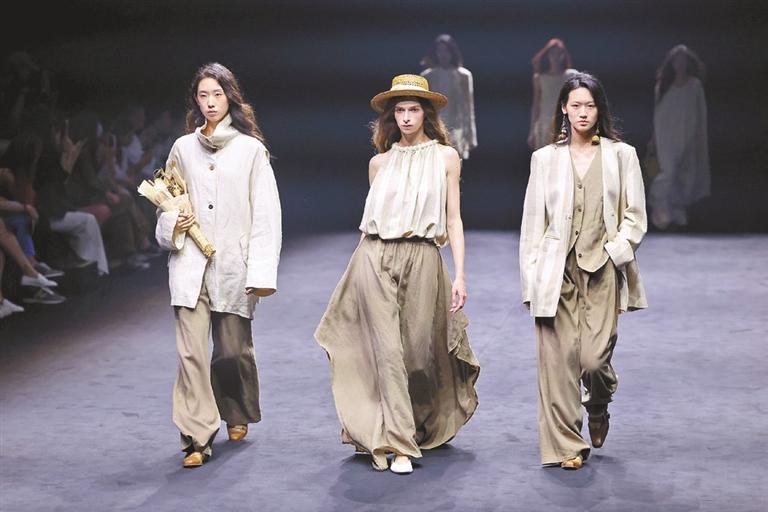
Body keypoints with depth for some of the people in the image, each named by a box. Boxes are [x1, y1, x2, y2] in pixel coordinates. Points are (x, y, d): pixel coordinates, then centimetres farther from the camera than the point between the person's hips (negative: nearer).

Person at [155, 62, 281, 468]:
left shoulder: (250, 149, 2)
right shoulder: (183, 149, 9)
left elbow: (265, 213, -1)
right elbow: (167, 203, 20)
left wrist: (262, 270, -8)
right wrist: (172, 225, -4)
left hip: (234, 263, -2)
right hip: (190, 263, 2)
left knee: (233, 349, 6)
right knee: (190, 351, -7)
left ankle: (236, 413, 33)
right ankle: (197, 438, -3)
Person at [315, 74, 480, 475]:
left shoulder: (445, 157, 7)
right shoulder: (380, 162, 12)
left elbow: (453, 220, 3)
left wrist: (460, 274, -4)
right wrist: (366, 257, 19)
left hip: (422, 258, -1)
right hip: (375, 258, 1)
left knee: (418, 350, 3)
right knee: (387, 350, -7)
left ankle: (426, 427, 30)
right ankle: (397, 445, -6)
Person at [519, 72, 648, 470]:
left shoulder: (621, 155, 8)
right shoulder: (545, 158, 10)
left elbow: (635, 217, 8)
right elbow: (533, 221, 9)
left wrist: (614, 252, -7)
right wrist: (532, 279, 4)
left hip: (602, 271, -1)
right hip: (557, 271, 1)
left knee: (595, 357, -9)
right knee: (559, 358, -4)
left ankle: (599, 408, 25)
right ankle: (566, 445, 8)